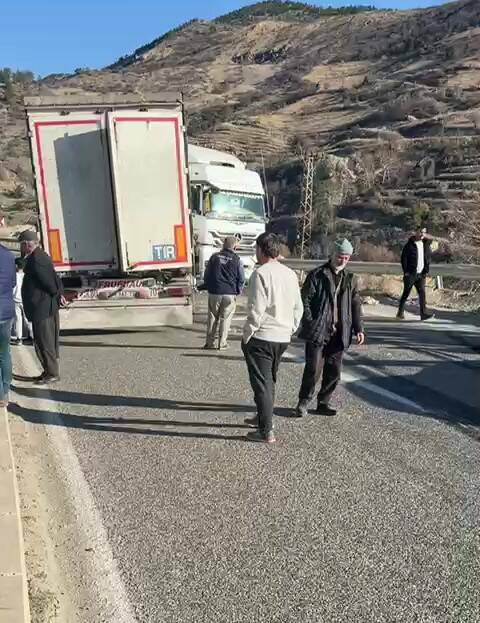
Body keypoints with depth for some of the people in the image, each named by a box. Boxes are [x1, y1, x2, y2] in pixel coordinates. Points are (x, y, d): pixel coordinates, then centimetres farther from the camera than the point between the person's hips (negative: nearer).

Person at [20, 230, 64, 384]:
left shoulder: (36, 259, -16)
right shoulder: (41, 256, 16)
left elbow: (49, 280, -20)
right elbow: (55, 278, 16)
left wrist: (57, 295, -6)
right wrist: (59, 294, 6)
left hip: (41, 308, -10)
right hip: (45, 307, 10)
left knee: (43, 342, -2)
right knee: (48, 341, 16)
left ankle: (52, 373, 6)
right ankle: (50, 371, 26)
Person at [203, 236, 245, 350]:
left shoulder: (214, 257, 2)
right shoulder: (237, 260, -3)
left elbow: (206, 275, 7)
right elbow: (241, 279, 0)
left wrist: (209, 288, 18)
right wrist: (237, 291, 13)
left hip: (214, 293, 2)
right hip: (230, 294, -1)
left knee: (212, 318, 11)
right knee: (225, 319, 7)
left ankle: (210, 342, 16)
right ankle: (222, 343, 11)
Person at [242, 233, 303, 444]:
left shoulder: (261, 274, -15)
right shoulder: (290, 274, 7)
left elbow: (256, 310, -19)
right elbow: (298, 308, 11)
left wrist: (247, 335, -9)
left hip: (262, 337, -7)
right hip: (283, 337, 8)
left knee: (262, 383, 1)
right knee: (270, 380, 22)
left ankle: (266, 432, 6)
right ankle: (263, 418, 38)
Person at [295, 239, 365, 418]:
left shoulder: (350, 279, 14)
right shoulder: (316, 275, -2)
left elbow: (356, 306, 15)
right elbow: (305, 300, -5)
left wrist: (358, 329, 6)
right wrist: (310, 323, -13)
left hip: (339, 334, 5)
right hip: (317, 332, -5)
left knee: (334, 371, 9)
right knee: (313, 369, -5)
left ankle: (323, 403, 23)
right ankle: (304, 402, 11)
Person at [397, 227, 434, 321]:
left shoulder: (426, 244, 9)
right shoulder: (410, 244, -6)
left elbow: (428, 258, 17)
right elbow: (404, 258, -9)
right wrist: (405, 271, -13)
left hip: (421, 274, 4)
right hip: (410, 274, -4)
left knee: (422, 292, -5)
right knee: (406, 293, 3)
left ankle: (424, 313, -8)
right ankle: (400, 313, 13)